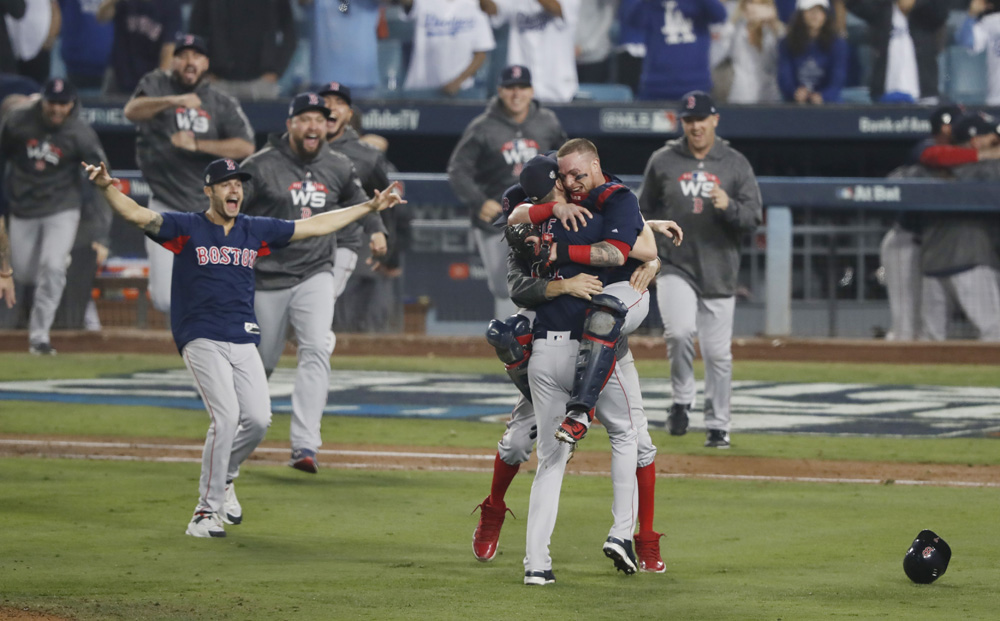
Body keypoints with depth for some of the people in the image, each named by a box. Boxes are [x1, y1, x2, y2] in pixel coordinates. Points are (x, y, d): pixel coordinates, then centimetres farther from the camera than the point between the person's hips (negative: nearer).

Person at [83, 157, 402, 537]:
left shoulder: (257, 232, 13)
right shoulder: (186, 228, 1)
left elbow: (314, 226, 19)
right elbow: (137, 215, -13)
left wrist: (369, 207, 20)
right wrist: (107, 188, -33)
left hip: (244, 341, 5)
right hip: (201, 339, -5)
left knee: (258, 419, -7)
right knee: (226, 416, -18)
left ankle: (223, 478, 23)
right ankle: (207, 511, -10)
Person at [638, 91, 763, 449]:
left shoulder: (735, 164, 4)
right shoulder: (662, 161, 5)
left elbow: (754, 217, -1)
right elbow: (645, 210, 16)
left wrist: (729, 207, -20)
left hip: (719, 271, 1)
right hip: (675, 267, -1)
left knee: (718, 352, 3)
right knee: (680, 331, -24)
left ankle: (718, 425, 17)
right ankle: (682, 400, -2)